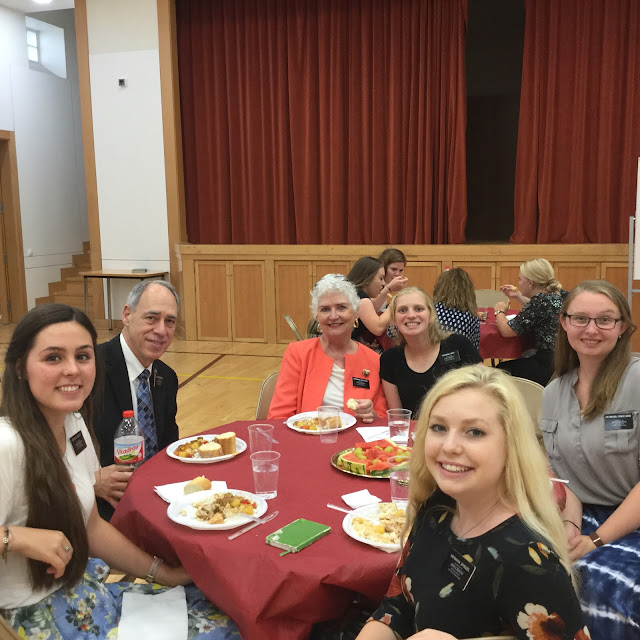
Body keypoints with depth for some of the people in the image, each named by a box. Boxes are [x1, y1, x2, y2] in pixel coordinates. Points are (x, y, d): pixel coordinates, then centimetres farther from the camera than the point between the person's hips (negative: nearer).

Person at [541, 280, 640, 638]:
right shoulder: (553, 394, 7)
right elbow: (562, 472, 10)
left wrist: (597, 540, -17)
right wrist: (571, 525, -9)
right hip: (585, 517, 5)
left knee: (601, 581, -32)